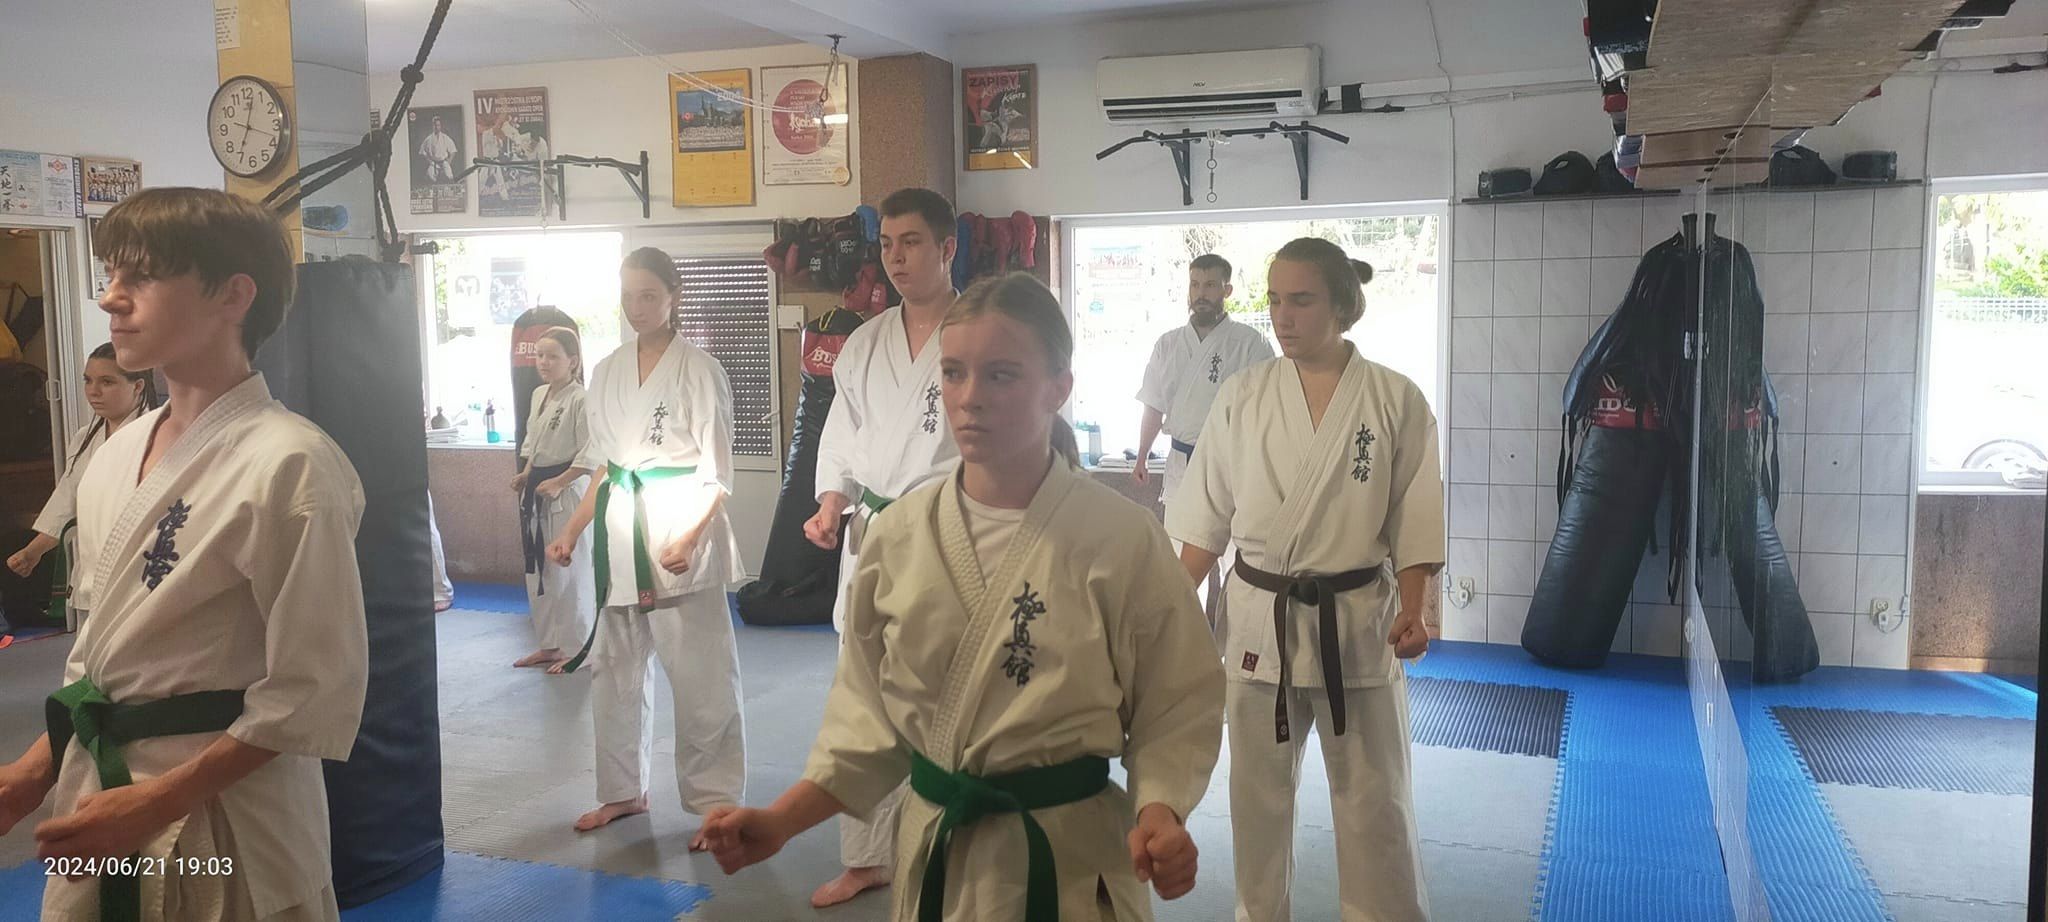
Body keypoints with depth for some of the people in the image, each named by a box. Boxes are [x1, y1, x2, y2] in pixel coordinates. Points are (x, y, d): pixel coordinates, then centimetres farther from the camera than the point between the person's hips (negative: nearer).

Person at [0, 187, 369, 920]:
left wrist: (158, 803, -17)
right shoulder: (119, 454, 5)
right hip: (98, 790, 7)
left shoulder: (287, 465, -20)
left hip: (221, 802, -7)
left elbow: (314, 693, -18)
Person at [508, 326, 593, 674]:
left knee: (569, 573, -1)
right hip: (537, 492, 8)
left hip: (568, 492, -8)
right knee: (537, 571, 14)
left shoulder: (580, 399, -15)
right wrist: (526, 476, 9)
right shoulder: (538, 395, 10)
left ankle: (576, 648, 12)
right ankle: (549, 644, 27)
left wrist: (558, 483, -19)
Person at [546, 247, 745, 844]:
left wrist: (689, 538, -21)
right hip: (619, 532, 6)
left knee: (700, 676, -4)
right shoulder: (607, 373, 11)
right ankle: (624, 791, 30)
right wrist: (572, 531, 10)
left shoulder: (697, 369, -6)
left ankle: (716, 802, 9)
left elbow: (717, 473, -9)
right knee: (614, 671, 14)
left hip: (682, 531, -6)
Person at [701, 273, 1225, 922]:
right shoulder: (899, 534, -4)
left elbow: (1176, 701, -6)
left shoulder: (1123, 538, -14)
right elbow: (870, 707, 3)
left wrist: (1159, 813, -23)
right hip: (935, 854, 3)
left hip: (1069, 858, -2)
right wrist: (782, 821, -5)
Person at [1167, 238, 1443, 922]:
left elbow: (1416, 519, -1)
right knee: (1258, 789, 14)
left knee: (1374, 795, 9)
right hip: (1259, 617, 2)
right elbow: (1207, 515, 4)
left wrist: (1411, 611, -12)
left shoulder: (1396, 400, -4)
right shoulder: (1243, 395, 0)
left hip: (1357, 619, -1)